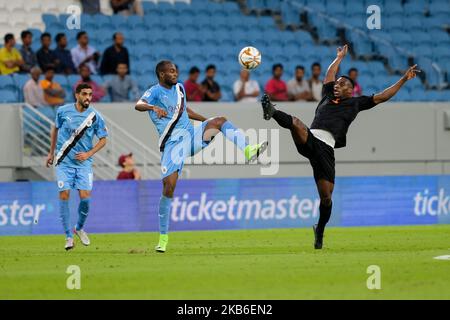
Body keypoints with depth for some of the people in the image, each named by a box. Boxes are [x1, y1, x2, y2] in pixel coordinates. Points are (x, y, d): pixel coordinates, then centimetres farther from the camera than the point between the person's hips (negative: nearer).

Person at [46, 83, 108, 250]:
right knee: (64, 195, -9)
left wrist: (88, 154, -10)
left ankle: (79, 228, 17)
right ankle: (69, 236, -1)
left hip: (83, 162, 0)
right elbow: (55, 129, 15)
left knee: (85, 196, -11)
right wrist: (51, 152, 19)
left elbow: (103, 139, 3)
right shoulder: (63, 111, -2)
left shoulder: (95, 116, -5)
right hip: (63, 161, 0)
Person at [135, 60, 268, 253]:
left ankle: (248, 151, -34)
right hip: (173, 143, -6)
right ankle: (163, 237, -4)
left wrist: (207, 120, 35)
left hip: (192, 136, 6)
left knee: (220, 121, -17)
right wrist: (153, 107, -47)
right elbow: (138, 105, -27)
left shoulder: (179, 88, 16)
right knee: (168, 186, -14)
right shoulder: (155, 92, -6)